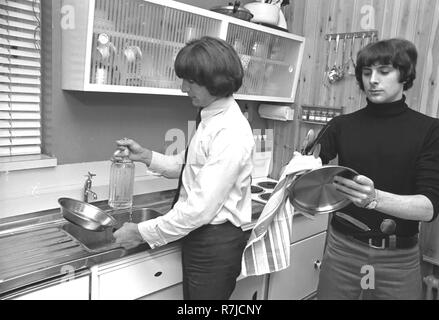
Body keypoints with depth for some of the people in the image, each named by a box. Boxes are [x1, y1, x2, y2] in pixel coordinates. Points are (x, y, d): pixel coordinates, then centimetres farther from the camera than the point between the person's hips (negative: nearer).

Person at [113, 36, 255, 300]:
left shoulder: (231, 134, -26)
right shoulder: (212, 119, 4)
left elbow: (201, 208, -27)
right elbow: (188, 166, 14)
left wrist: (142, 232, -19)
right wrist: (146, 156, 1)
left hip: (215, 243, -8)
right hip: (199, 236, 8)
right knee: (191, 293, 23)